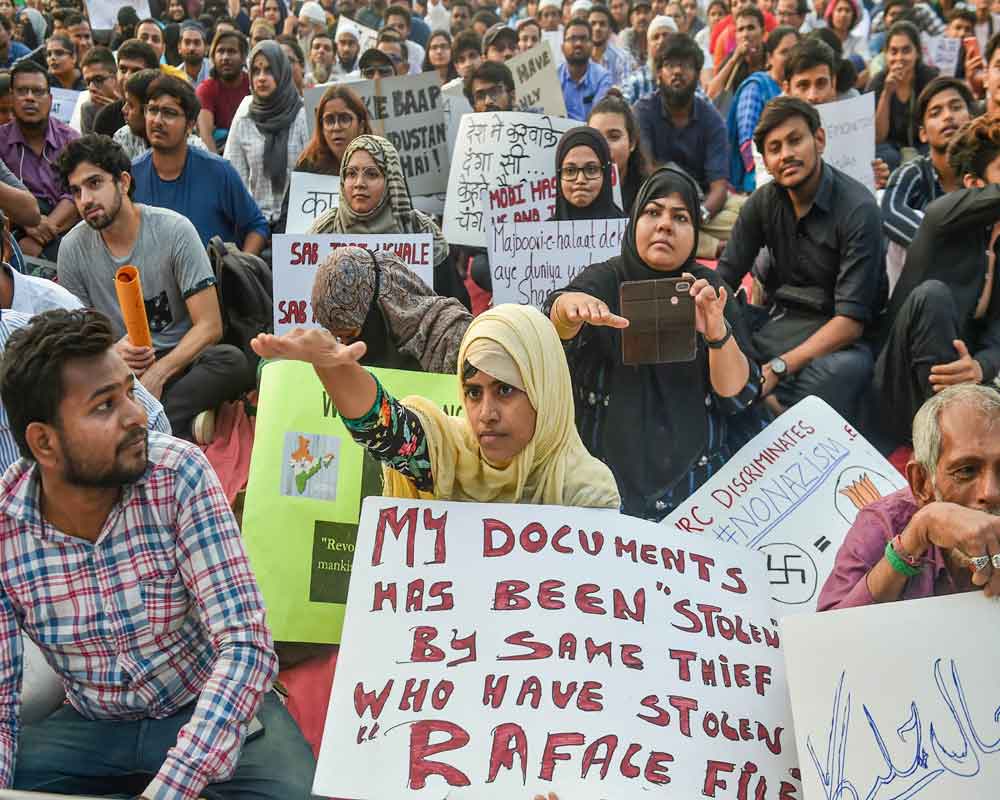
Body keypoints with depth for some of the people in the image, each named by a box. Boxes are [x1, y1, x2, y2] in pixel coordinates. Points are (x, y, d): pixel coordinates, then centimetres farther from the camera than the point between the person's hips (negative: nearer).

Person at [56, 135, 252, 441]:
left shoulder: (174, 230, -9)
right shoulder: (73, 248, -1)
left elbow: (209, 326, -12)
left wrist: (157, 374, -25)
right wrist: (112, 352, -18)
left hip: (178, 358, -2)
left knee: (232, 361, -33)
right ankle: (184, 425, -27)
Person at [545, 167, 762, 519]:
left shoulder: (710, 291, 4)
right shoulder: (603, 281, 0)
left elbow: (738, 397, -3)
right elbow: (556, 322, -23)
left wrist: (718, 333, -22)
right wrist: (573, 305, -47)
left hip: (696, 474, 1)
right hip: (608, 475, -1)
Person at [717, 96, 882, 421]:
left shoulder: (858, 210, -15)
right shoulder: (764, 201, 4)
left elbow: (851, 319, -21)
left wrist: (777, 368, -28)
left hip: (836, 336, -5)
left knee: (845, 368, -41)